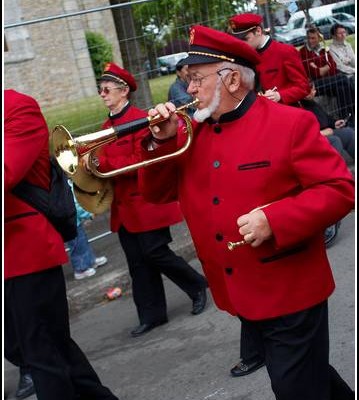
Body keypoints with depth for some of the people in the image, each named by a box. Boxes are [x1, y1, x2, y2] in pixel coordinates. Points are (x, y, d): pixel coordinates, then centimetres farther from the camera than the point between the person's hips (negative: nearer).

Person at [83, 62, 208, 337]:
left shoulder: (140, 119, -12)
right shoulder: (107, 126, 13)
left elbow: (141, 162, -19)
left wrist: (101, 163, -25)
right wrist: (90, 160, -1)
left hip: (145, 201, -7)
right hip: (123, 206, 7)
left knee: (155, 253, -4)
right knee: (138, 263, 9)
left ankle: (198, 286, 19)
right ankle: (152, 314, 18)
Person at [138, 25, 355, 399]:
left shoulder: (290, 123, -12)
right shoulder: (192, 133, 5)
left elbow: (340, 189, -16)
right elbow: (157, 192, 8)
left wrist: (274, 220, -27)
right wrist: (162, 141, -9)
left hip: (290, 291, -6)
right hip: (241, 295, 6)